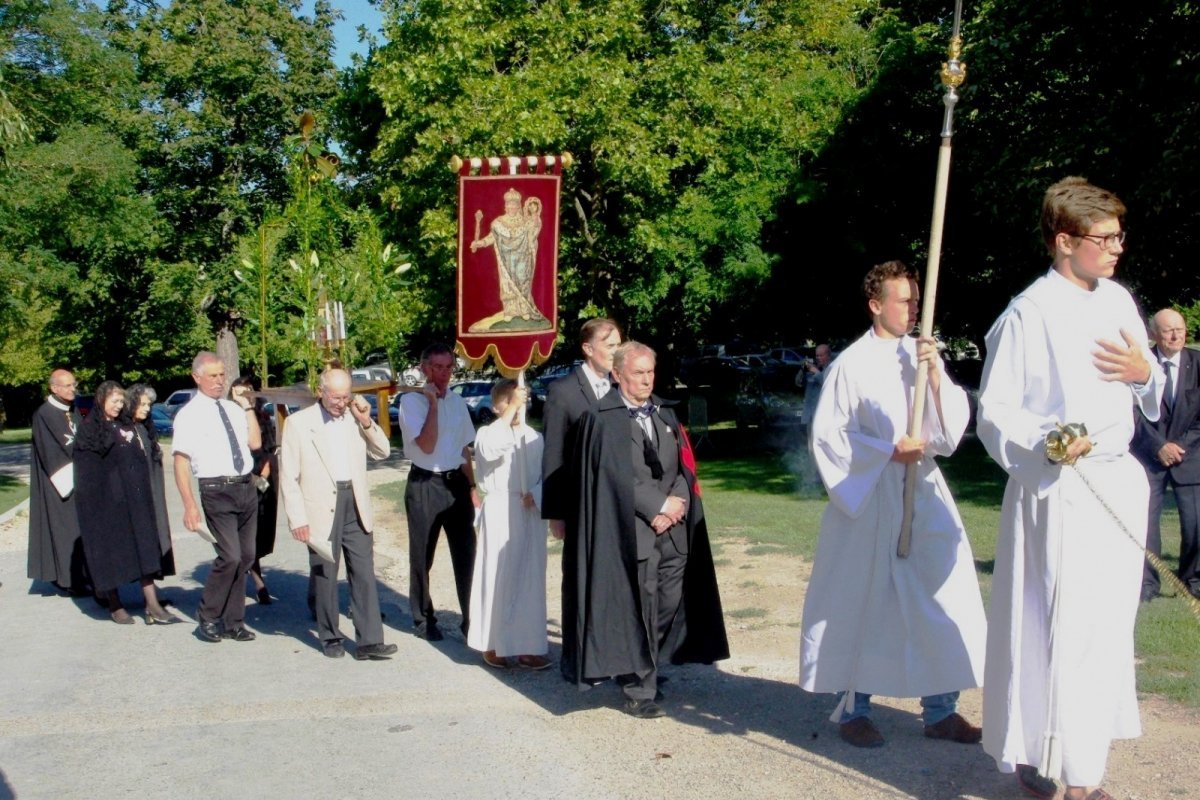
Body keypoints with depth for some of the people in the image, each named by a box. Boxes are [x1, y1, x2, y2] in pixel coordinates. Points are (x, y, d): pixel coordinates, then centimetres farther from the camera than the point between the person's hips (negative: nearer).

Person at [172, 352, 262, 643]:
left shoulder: (233, 408, 13)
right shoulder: (189, 415, -5)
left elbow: (255, 442, 9)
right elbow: (180, 462, -9)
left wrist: (247, 405, 5)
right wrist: (190, 506, -16)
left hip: (246, 488, 6)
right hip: (217, 492, -6)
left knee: (245, 557, 10)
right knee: (230, 556, -14)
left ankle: (233, 622, 23)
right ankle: (207, 618, 7)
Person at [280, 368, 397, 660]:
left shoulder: (355, 419, 9)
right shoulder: (298, 422, -2)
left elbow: (382, 452, 13)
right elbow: (289, 475, -3)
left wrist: (366, 422, -2)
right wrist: (297, 518, -8)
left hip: (356, 506, 3)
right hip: (321, 509, -3)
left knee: (364, 574, -1)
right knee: (325, 576, 6)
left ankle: (369, 641, 1)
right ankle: (330, 638, 21)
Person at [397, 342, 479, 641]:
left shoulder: (457, 402, 9)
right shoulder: (411, 401, -8)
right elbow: (427, 445, -18)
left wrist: (472, 487, 14)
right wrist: (433, 403, -17)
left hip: (457, 482, 4)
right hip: (425, 485, -4)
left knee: (465, 554, 3)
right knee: (422, 558, 7)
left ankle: (471, 618, 11)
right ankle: (423, 619, 21)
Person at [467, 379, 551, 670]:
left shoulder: (534, 436, 6)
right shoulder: (487, 433, -3)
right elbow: (491, 451, -26)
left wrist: (535, 495, -14)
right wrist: (511, 409, -25)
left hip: (530, 513, 4)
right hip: (499, 511, -3)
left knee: (530, 578, 6)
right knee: (497, 576, -2)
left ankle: (527, 646, 12)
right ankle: (493, 644, 8)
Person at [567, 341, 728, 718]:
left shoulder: (665, 412, 16)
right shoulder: (602, 418, -3)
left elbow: (684, 463, 12)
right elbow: (618, 474, -10)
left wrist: (678, 500, -6)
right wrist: (657, 506, -12)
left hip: (674, 529, 6)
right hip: (632, 530, -6)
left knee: (670, 605, 5)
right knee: (638, 611, -3)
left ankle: (647, 672, 22)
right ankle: (639, 691, 5)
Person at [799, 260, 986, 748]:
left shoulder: (922, 355, 7)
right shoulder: (852, 364, -7)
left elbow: (954, 423, 3)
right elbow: (827, 434, -7)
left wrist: (936, 373, -12)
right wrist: (889, 451, -14)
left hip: (924, 494, 5)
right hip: (869, 498, -5)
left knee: (942, 598, 4)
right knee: (863, 603, 2)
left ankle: (940, 709, 16)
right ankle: (853, 708, 16)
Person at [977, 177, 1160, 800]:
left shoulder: (1118, 300, 10)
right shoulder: (1028, 315, -11)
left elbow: (1153, 399, 19)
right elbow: (994, 415, -10)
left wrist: (1145, 373, -3)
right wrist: (1045, 439, -26)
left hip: (1120, 484, 7)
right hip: (1056, 489, -7)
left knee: (1107, 622, 12)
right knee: (1054, 624, -6)